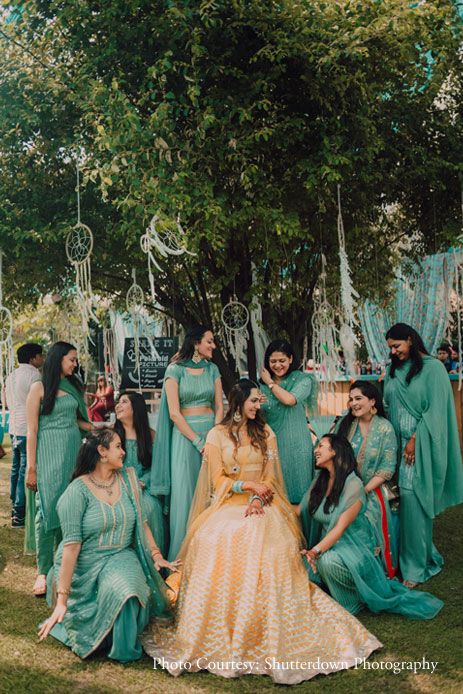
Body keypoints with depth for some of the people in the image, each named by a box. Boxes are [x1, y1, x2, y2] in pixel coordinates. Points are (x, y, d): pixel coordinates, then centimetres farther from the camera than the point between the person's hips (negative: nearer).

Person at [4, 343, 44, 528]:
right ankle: (20, 515, -3)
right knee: (26, 472, -5)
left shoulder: (11, 376, 15)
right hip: (28, 430, -9)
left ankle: (15, 508, 28)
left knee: (16, 469, 17)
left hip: (14, 428, 9)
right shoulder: (34, 375, -13)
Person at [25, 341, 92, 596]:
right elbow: (32, 429, -5)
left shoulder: (73, 386, 14)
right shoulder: (39, 387, -2)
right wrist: (31, 467, -9)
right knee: (49, 507, -8)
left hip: (74, 450, 5)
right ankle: (43, 571, -1)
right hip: (49, 452, -5)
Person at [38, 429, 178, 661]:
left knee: (125, 588, -29)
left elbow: (141, 522, 11)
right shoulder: (78, 490, -13)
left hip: (121, 557, 3)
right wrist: (62, 598, -19)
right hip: (85, 565, -3)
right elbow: (71, 544, -17)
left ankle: (124, 650, -2)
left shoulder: (127, 481, 4)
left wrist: (157, 556, 0)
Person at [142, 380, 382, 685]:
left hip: (260, 506, 1)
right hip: (227, 505, -1)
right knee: (218, 545, -31)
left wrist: (258, 500, -12)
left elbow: (269, 477, 7)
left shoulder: (265, 433, 13)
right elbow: (217, 480, 1)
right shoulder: (217, 434, 6)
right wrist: (249, 485, -11)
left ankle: (271, 634, -20)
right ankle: (218, 636, -18)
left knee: (269, 548, -30)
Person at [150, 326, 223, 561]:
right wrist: (198, 442, -13)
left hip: (212, 431, 4)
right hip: (184, 434, -4)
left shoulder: (212, 369, 9)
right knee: (185, 493, -2)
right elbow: (174, 413, -9)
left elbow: (219, 407, 6)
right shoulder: (175, 370, -5)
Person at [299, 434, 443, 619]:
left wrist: (316, 551, -34)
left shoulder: (353, 484, -17)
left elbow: (340, 528, -23)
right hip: (327, 544, 6)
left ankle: (351, 603, -8)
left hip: (353, 545, -6)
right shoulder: (320, 480, 5)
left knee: (328, 561, -35)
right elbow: (301, 512, 5)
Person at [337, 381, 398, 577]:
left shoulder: (385, 428, -6)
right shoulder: (345, 424, 5)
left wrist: (363, 491, -14)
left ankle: (384, 572, 12)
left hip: (372, 492, -3)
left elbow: (387, 468, -10)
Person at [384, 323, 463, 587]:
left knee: (412, 498, -7)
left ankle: (416, 565, 4)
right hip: (396, 442, 5)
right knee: (398, 497, 1)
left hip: (421, 444, -5)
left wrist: (415, 439, -13)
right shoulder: (392, 371, 12)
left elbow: (435, 409, -10)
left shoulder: (432, 368, -5)